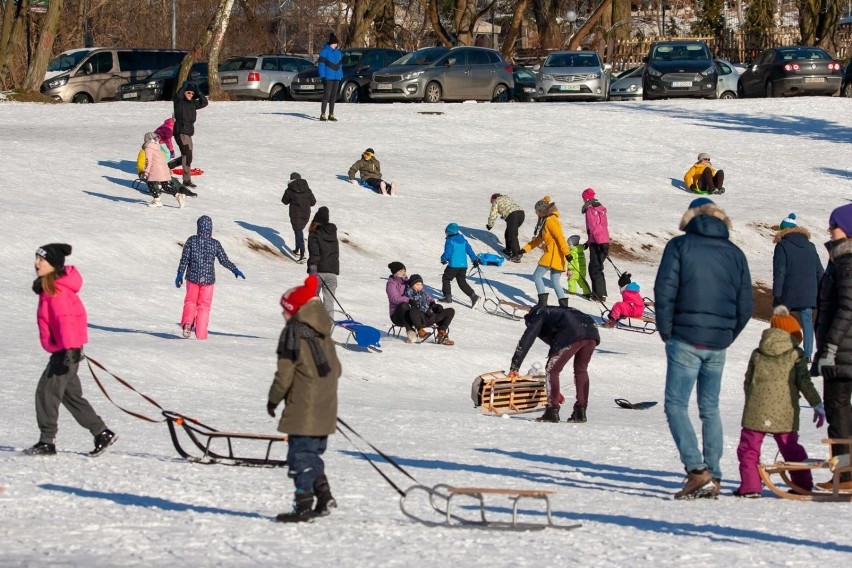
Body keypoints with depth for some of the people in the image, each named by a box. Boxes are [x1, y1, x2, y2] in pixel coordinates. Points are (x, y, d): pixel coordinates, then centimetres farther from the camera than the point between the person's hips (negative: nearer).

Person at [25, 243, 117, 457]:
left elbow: (65, 319, -26)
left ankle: (47, 441, -4)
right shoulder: (47, 287, 15)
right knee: (71, 395, 14)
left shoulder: (57, 289, -18)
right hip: (63, 349, 11)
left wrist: (70, 348, -32)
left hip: (66, 350, -11)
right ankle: (102, 433, 19)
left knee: (47, 391, -8)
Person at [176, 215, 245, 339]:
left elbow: (184, 259, -6)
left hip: (193, 277, 0)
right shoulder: (215, 244, -6)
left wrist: (180, 274, 2)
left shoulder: (191, 241, -6)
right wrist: (235, 270, 13)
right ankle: (201, 333, 9)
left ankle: (187, 323, -10)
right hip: (208, 278, 0)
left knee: (190, 301, 16)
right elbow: (224, 260, -2)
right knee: (204, 306, 10)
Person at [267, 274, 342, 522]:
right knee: (314, 453, 19)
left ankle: (304, 504, -6)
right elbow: (335, 368, 16)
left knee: (300, 455, -4)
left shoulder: (294, 332, -11)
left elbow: (285, 373, -13)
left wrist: (274, 398, -1)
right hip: (325, 409, 8)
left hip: (303, 409, -8)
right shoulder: (324, 333, 12)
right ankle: (323, 494, 15)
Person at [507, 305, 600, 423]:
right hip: (592, 332, 7)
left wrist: (514, 367, 11)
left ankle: (552, 412, 0)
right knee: (581, 370, 23)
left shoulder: (539, 315, 22)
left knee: (552, 370, 5)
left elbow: (526, 341, 11)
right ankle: (580, 412, 20)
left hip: (572, 335, -7)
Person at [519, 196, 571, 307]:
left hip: (554, 253, -9)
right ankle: (563, 304, 1)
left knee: (537, 276, -3)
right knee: (555, 282, 7)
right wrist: (525, 249, 22)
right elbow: (539, 239, 25)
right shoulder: (545, 220, 19)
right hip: (551, 253, 9)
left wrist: (566, 252, -23)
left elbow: (559, 237, -18)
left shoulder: (551, 220, -11)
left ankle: (542, 301, -5)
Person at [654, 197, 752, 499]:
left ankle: (697, 471, -17)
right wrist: (726, 337, 16)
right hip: (718, 345, 5)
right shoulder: (735, 253, 10)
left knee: (676, 406, -2)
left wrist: (666, 332, 2)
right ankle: (712, 478, 10)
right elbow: (745, 306, 9)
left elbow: (664, 292, -9)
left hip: (686, 341, -5)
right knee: (710, 409, 13)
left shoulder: (679, 246, -2)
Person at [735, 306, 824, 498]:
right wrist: (817, 404, 0)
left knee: (749, 447, 3)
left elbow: (748, 382, 13)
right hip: (785, 413, 1)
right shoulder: (796, 354, 2)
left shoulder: (757, 354, 9)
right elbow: (804, 382, -3)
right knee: (790, 448, 13)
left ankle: (750, 485, -8)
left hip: (757, 411, -1)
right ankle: (803, 484, 15)